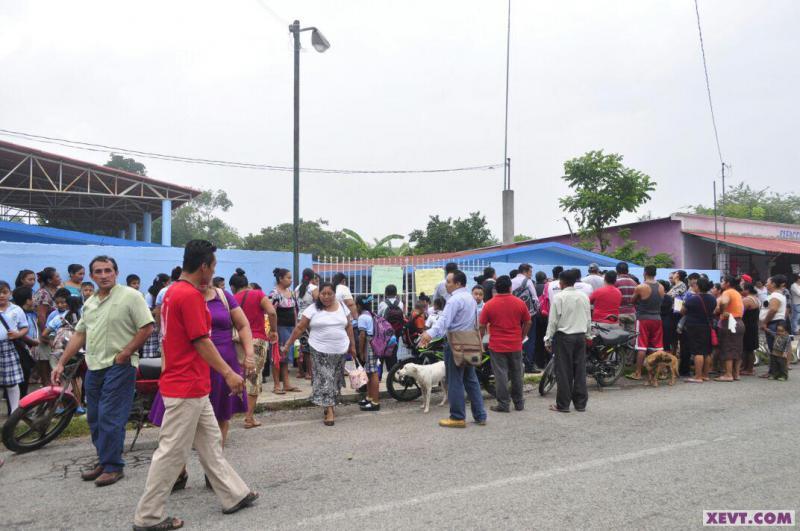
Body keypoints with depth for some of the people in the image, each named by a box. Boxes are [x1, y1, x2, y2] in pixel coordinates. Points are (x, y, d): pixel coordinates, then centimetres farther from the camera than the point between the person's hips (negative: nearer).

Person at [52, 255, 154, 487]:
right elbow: (79, 335, 19)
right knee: (95, 419, 14)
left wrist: (125, 354, -14)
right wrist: (61, 363, 15)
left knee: (110, 418, -6)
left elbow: (147, 327, -13)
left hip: (119, 366, -8)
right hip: (94, 367, 8)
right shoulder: (89, 303, 15)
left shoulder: (130, 296, -9)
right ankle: (104, 461, 27)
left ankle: (113, 466, 6)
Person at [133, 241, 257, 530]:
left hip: (194, 387, 10)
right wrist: (228, 373, -16)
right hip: (187, 389, -10)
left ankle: (234, 495, 27)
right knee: (172, 452, 1)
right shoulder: (190, 295, -19)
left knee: (211, 443, 16)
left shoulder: (174, 291, 10)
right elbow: (201, 341, -20)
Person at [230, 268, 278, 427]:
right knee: (254, 378, 4)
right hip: (257, 341, -3)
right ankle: (249, 417, 7)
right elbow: (272, 312, -14)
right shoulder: (258, 294, 0)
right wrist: (274, 331, -3)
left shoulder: (232, 300, 7)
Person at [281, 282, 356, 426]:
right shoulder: (313, 309, -5)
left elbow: (349, 326, 12)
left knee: (335, 379, 11)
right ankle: (329, 411, -3)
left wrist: (352, 345, 10)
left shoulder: (342, 307, 4)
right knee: (325, 379, -6)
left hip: (340, 350, 3)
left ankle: (329, 406, 28)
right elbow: (299, 328, -4)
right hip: (320, 351, -3)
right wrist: (287, 345, -5)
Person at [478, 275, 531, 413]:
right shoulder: (519, 303, -2)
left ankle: (503, 404, 5)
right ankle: (519, 403, 25)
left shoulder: (489, 305, -8)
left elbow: (482, 326, -5)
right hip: (515, 345, 3)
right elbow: (528, 322, 5)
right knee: (516, 374, 14)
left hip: (497, 346, -2)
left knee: (500, 375, 3)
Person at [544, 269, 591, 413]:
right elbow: (589, 319, 10)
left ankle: (563, 404, 5)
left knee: (564, 371, 1)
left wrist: (548, 340, -3)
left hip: (563, 336, -4)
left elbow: (553, 320, -10)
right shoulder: (584, 296, 5)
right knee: (580, 370, 10)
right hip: (581, 336, 5)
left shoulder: (558, 297, -11)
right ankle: (581, 403, 16)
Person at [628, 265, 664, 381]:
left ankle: (638, 373, 0)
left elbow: (632, 301, 1)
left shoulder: (640, 287, -13)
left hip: (643, 318, -4)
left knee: (641, 347, -2)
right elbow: (660, 301, 13)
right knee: (658, 347, 10)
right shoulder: (661, 288, 2)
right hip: (657, 318, 4)